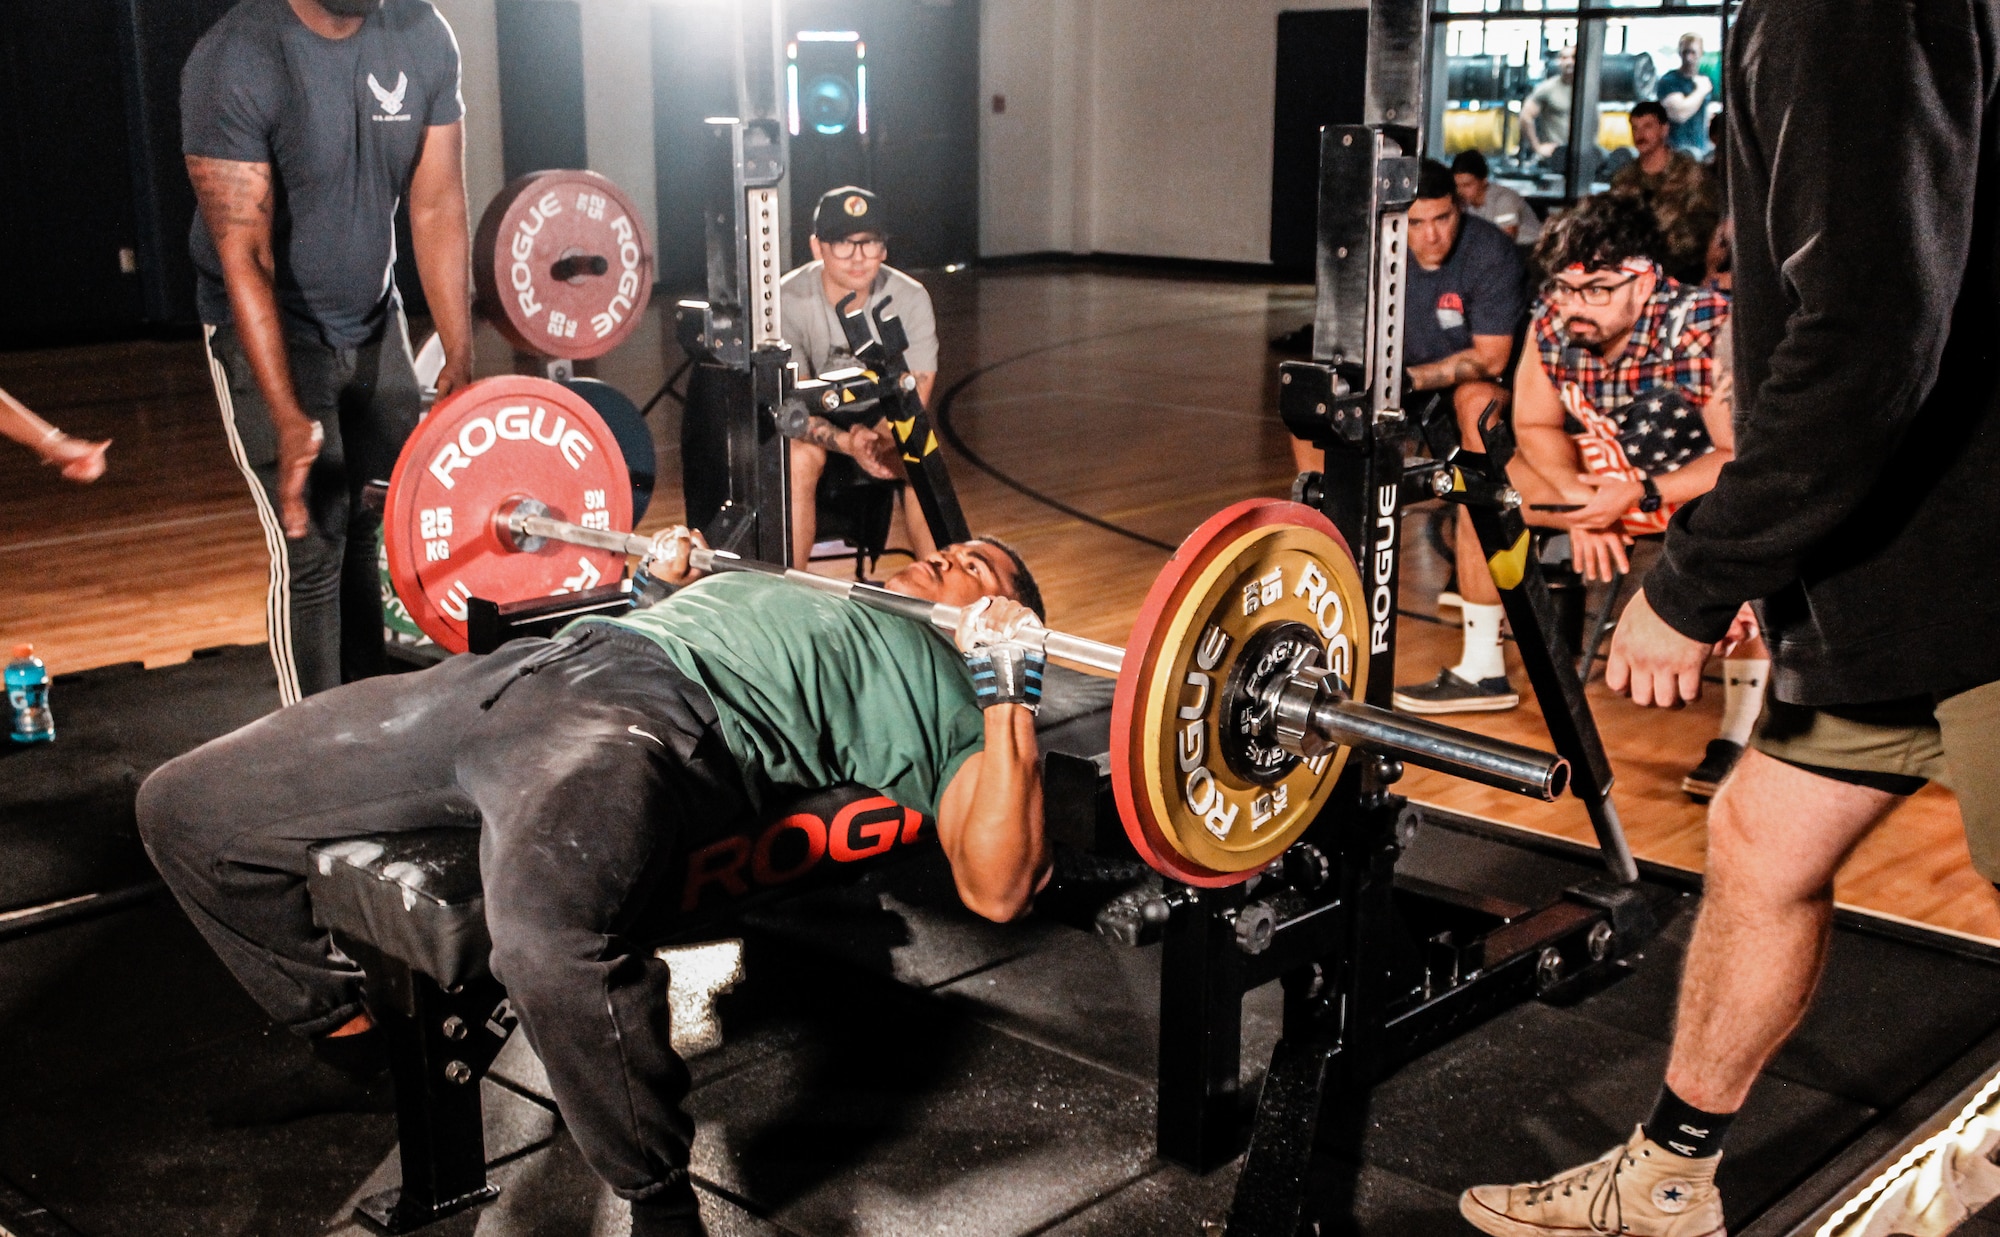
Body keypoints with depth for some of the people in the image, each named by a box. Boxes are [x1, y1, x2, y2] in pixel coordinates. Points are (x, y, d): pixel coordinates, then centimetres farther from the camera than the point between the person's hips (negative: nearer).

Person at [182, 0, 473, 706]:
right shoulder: (235, 62, -23)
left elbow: (437, 210, -6)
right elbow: (244, 258, -25)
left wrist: (460, 364, -12)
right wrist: (287, 419, -32)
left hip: (374, 322, 5)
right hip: (270, 331, -5)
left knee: (386, 530, 5)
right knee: (312, 549, -6)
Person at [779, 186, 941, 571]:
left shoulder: (910, 298, -14)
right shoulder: (788, 301, -21)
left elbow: (913, 403, -15)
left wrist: (874, 435, -37)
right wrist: (846, 443, -43)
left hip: (886, 426, 2)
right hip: (813, 428, -1)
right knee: (801, 456, -34)